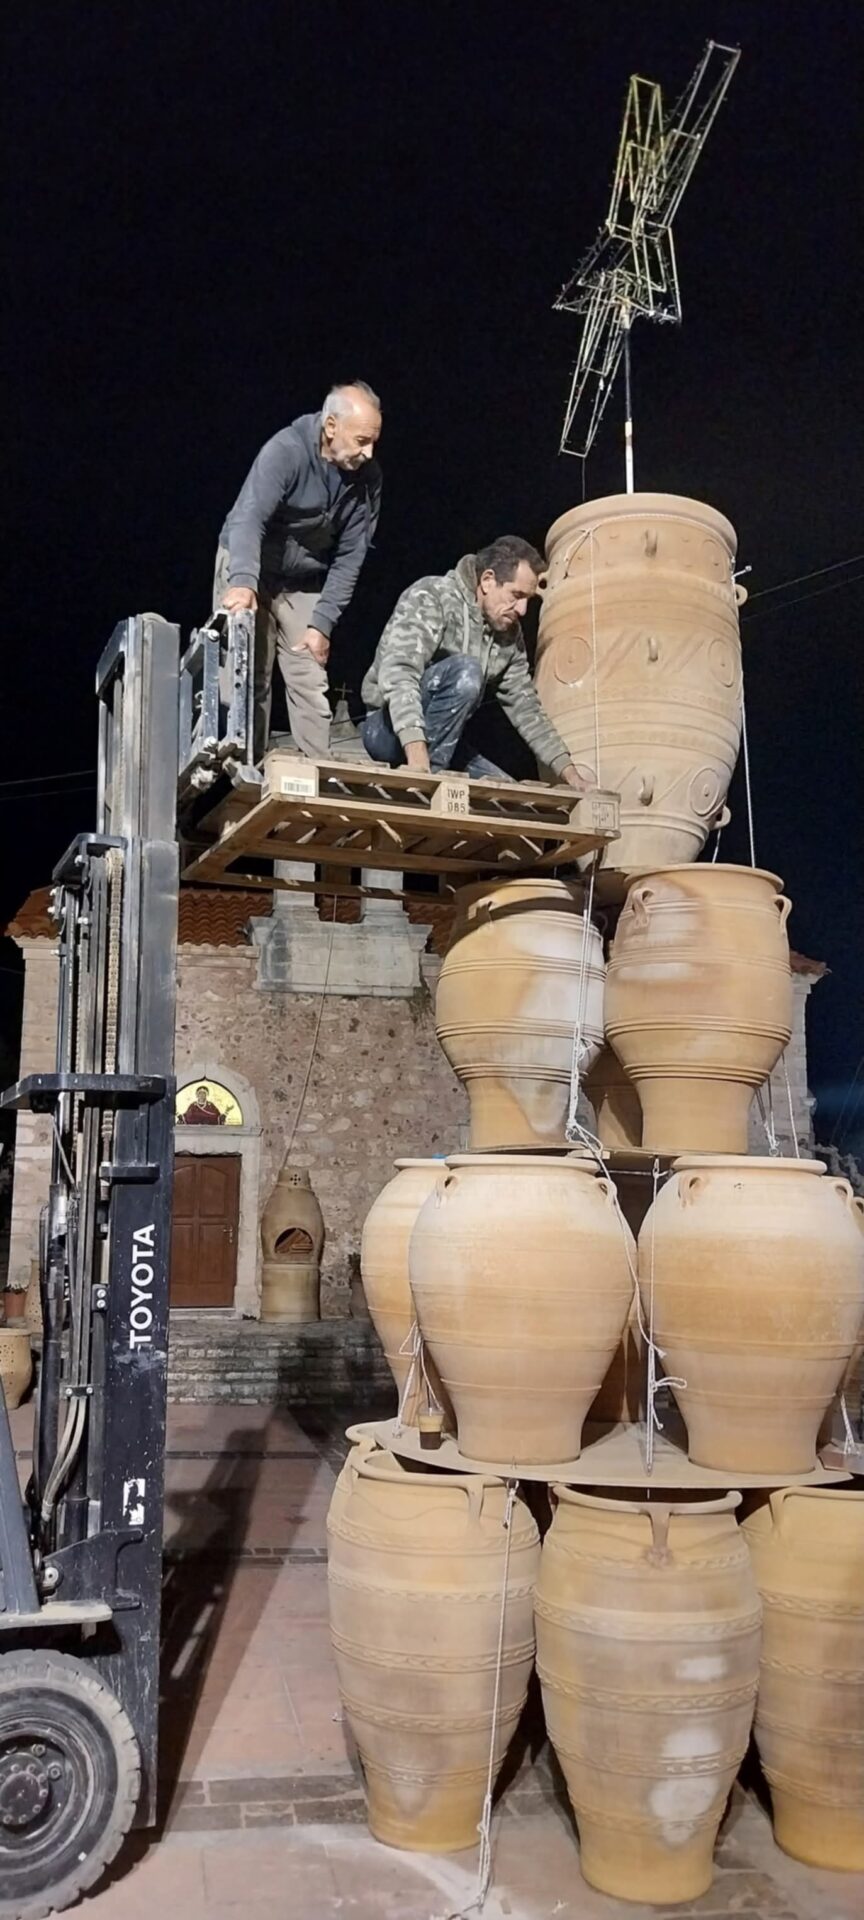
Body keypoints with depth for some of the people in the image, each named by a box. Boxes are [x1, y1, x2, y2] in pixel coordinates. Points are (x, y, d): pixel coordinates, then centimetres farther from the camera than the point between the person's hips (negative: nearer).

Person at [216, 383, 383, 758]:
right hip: (248, 571, -4)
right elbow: (248, 519, -36)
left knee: (311, 683, -3)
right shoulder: (285, 451, -25)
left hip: (303, 583, 4)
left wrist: (322, 622, -16)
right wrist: (243, 582, -53)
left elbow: (350, 556, -9)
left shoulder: (367, 476, -11)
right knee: (249, 679, -4)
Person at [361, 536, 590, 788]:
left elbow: (525, 707, 11)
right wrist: (417, 753, -46)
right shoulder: (430, 598, -17)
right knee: (464, 671, -30)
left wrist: (568, 772, 1)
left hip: (442, 738, 7)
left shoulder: (510, 633, 5)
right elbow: (398, 674, -31)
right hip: (388, 728, -7)